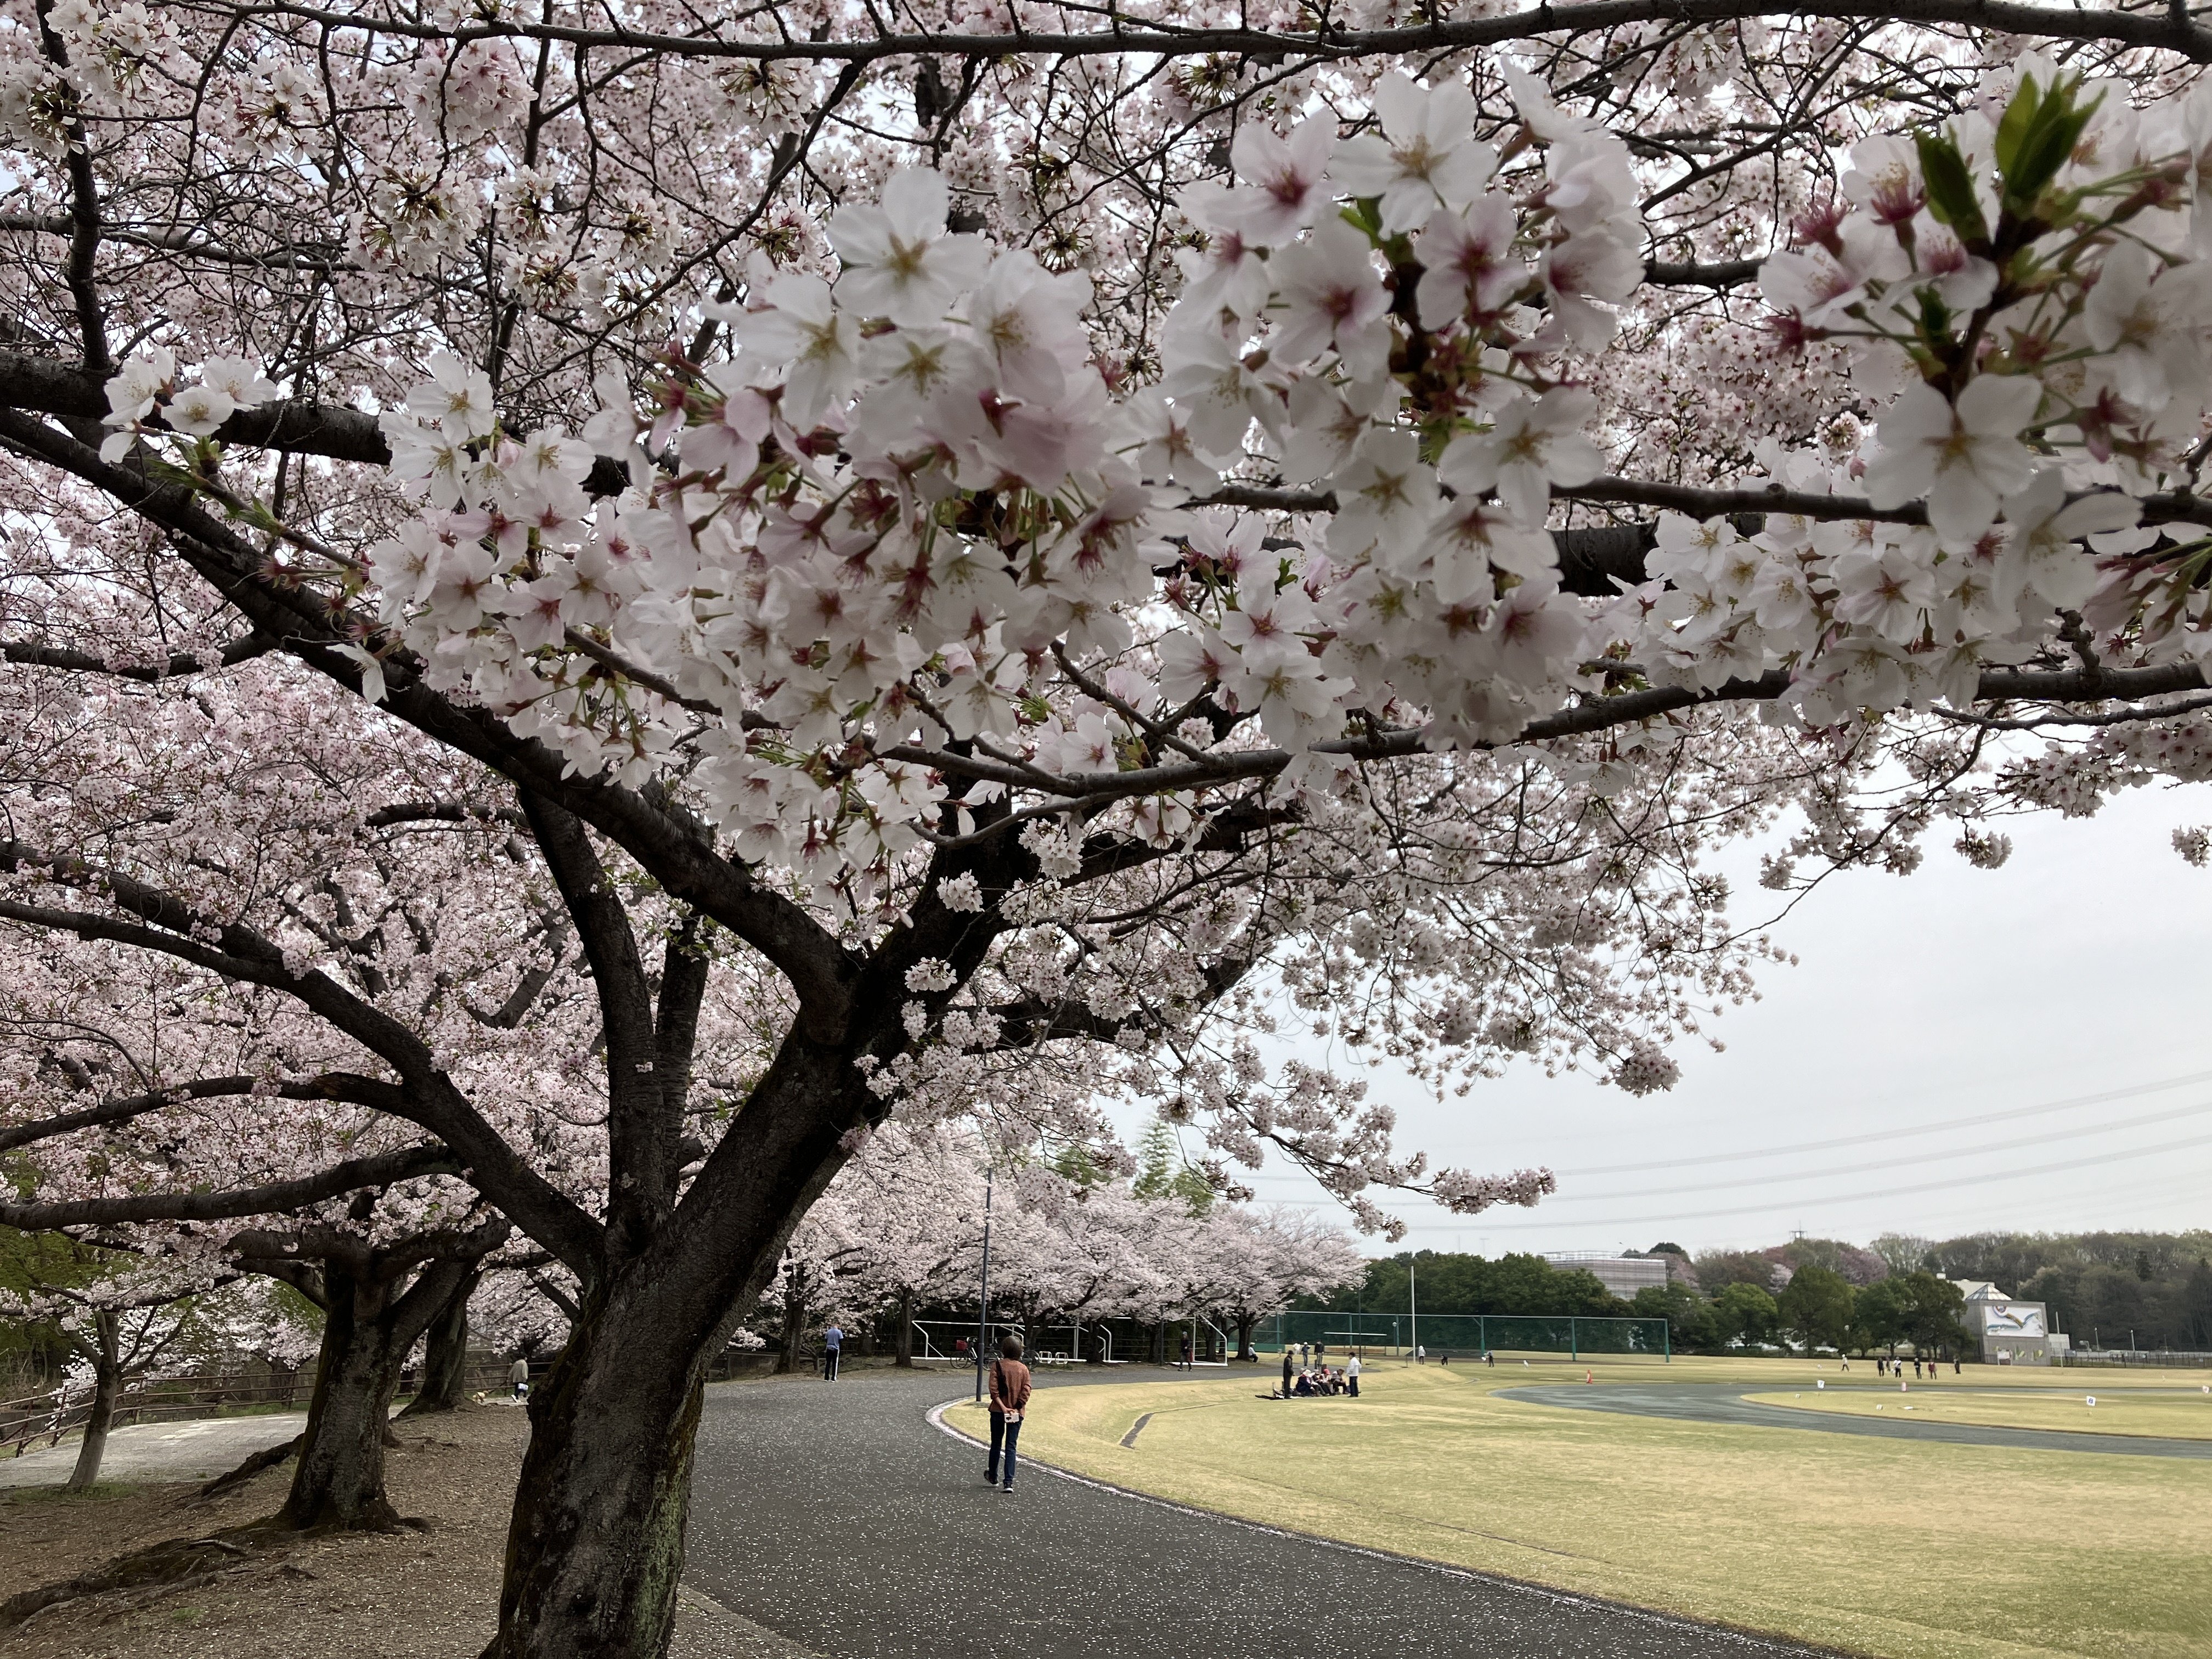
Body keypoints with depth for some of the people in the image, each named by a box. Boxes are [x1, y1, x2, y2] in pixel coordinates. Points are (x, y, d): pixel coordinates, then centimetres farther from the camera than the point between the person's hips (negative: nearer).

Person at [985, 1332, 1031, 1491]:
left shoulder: (997, 1365, -6)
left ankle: (993, 1477, 32)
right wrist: (1016, 1409, -6)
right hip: (1017, 1413, 1)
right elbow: (1026, 1393, -6)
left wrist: (1003, 1407, -14)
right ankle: (1009, 1482, -7)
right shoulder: (1024, 1369, 0)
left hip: (998, 1411, -1)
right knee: (1011, 1447, 4)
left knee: (996, 1444, 15)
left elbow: (994, 1390, -14)